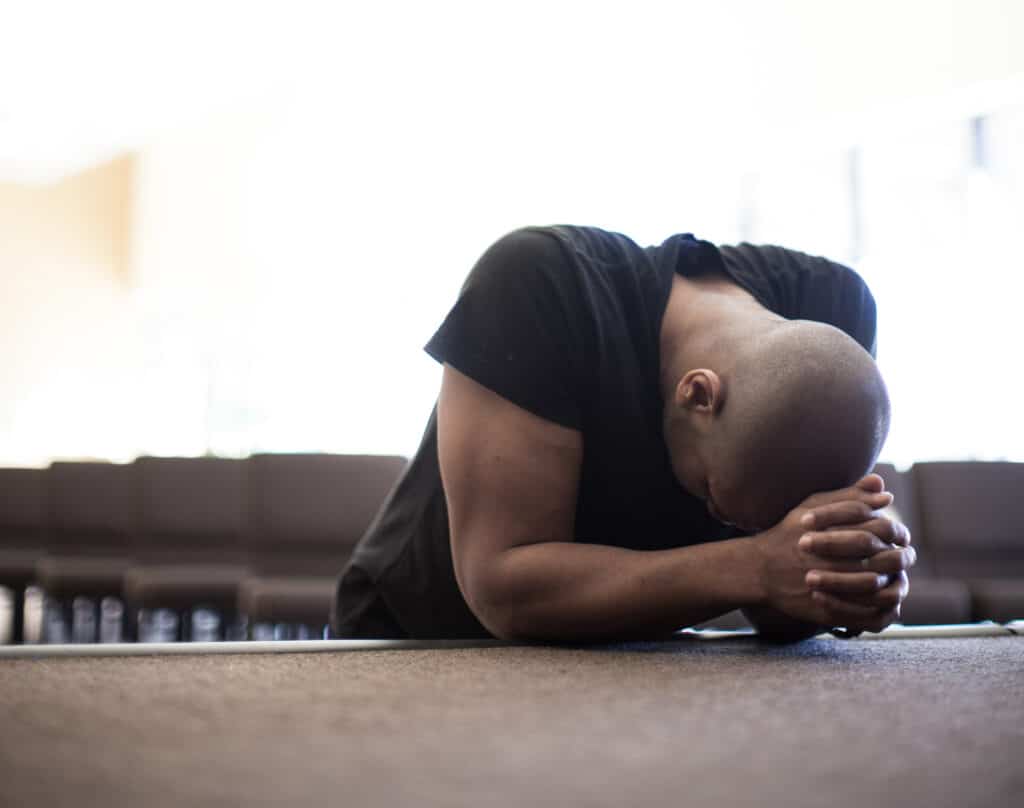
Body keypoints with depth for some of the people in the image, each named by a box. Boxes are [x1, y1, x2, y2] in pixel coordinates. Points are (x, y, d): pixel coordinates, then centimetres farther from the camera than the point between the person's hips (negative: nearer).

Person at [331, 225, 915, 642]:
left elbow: (777, 612, -14)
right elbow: (501, 587, -32)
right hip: (421, 647, -3)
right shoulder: (542, 287, -30)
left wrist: (845, 581, -36)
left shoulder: (832, 314, -17)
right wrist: (755, 567, -40)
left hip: (616, 660, 4)